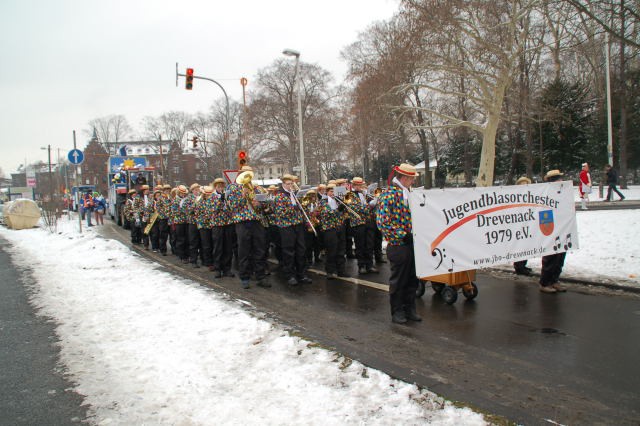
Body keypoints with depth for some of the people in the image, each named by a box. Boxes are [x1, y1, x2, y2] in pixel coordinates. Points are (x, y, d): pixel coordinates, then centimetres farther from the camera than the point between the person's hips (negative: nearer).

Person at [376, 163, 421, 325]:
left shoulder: (409, 193, 12)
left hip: (412, 244, 7)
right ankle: (397, 311, 18)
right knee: (398, 281, 5)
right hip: (398, 246, -7)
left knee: (412, 279, 14)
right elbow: (382, 222, -18)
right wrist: (403, 235, -18)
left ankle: (410, 309, 27)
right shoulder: (388, 195, -13)